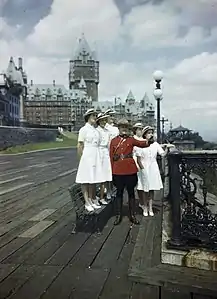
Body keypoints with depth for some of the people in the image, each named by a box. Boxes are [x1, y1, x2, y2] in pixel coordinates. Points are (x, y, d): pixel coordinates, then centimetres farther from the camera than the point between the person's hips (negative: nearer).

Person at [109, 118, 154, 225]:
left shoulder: (131, 140, 5)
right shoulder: (114, 141, 6)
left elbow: (141, 143, -15)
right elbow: (111, 157, 5)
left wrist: (148, 142, -37)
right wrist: (112, 171, 2)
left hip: (130, 170, 0)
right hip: (118, 171, 0)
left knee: (131, 192, 8)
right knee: (119, 192, 8)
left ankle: (132, 215, 18)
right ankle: (118, 215, 18)